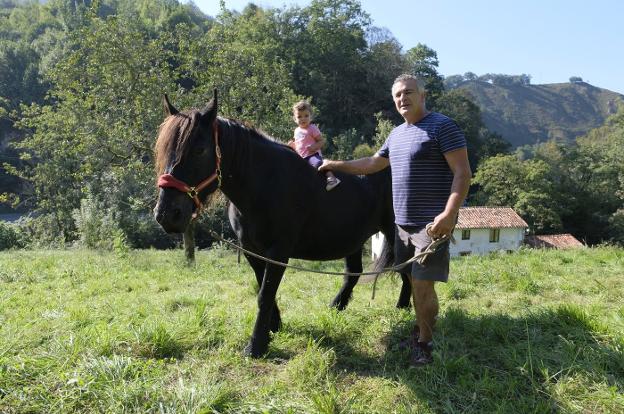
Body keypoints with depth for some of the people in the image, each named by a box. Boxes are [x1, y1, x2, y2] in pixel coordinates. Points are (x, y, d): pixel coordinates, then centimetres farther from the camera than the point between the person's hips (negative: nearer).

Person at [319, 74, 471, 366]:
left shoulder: (443, 126, -10)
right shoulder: (397, 134, 14)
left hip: (432, 225, -7)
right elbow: (373, 164, 26)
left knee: (423, 284, -4)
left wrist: (449, 214, -27)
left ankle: (425, 344, 14)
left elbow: (462, 173, -16)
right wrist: (337, 165, 21)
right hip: (403, 224, 8)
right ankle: (421, 329, 38)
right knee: (414, 281, 18)